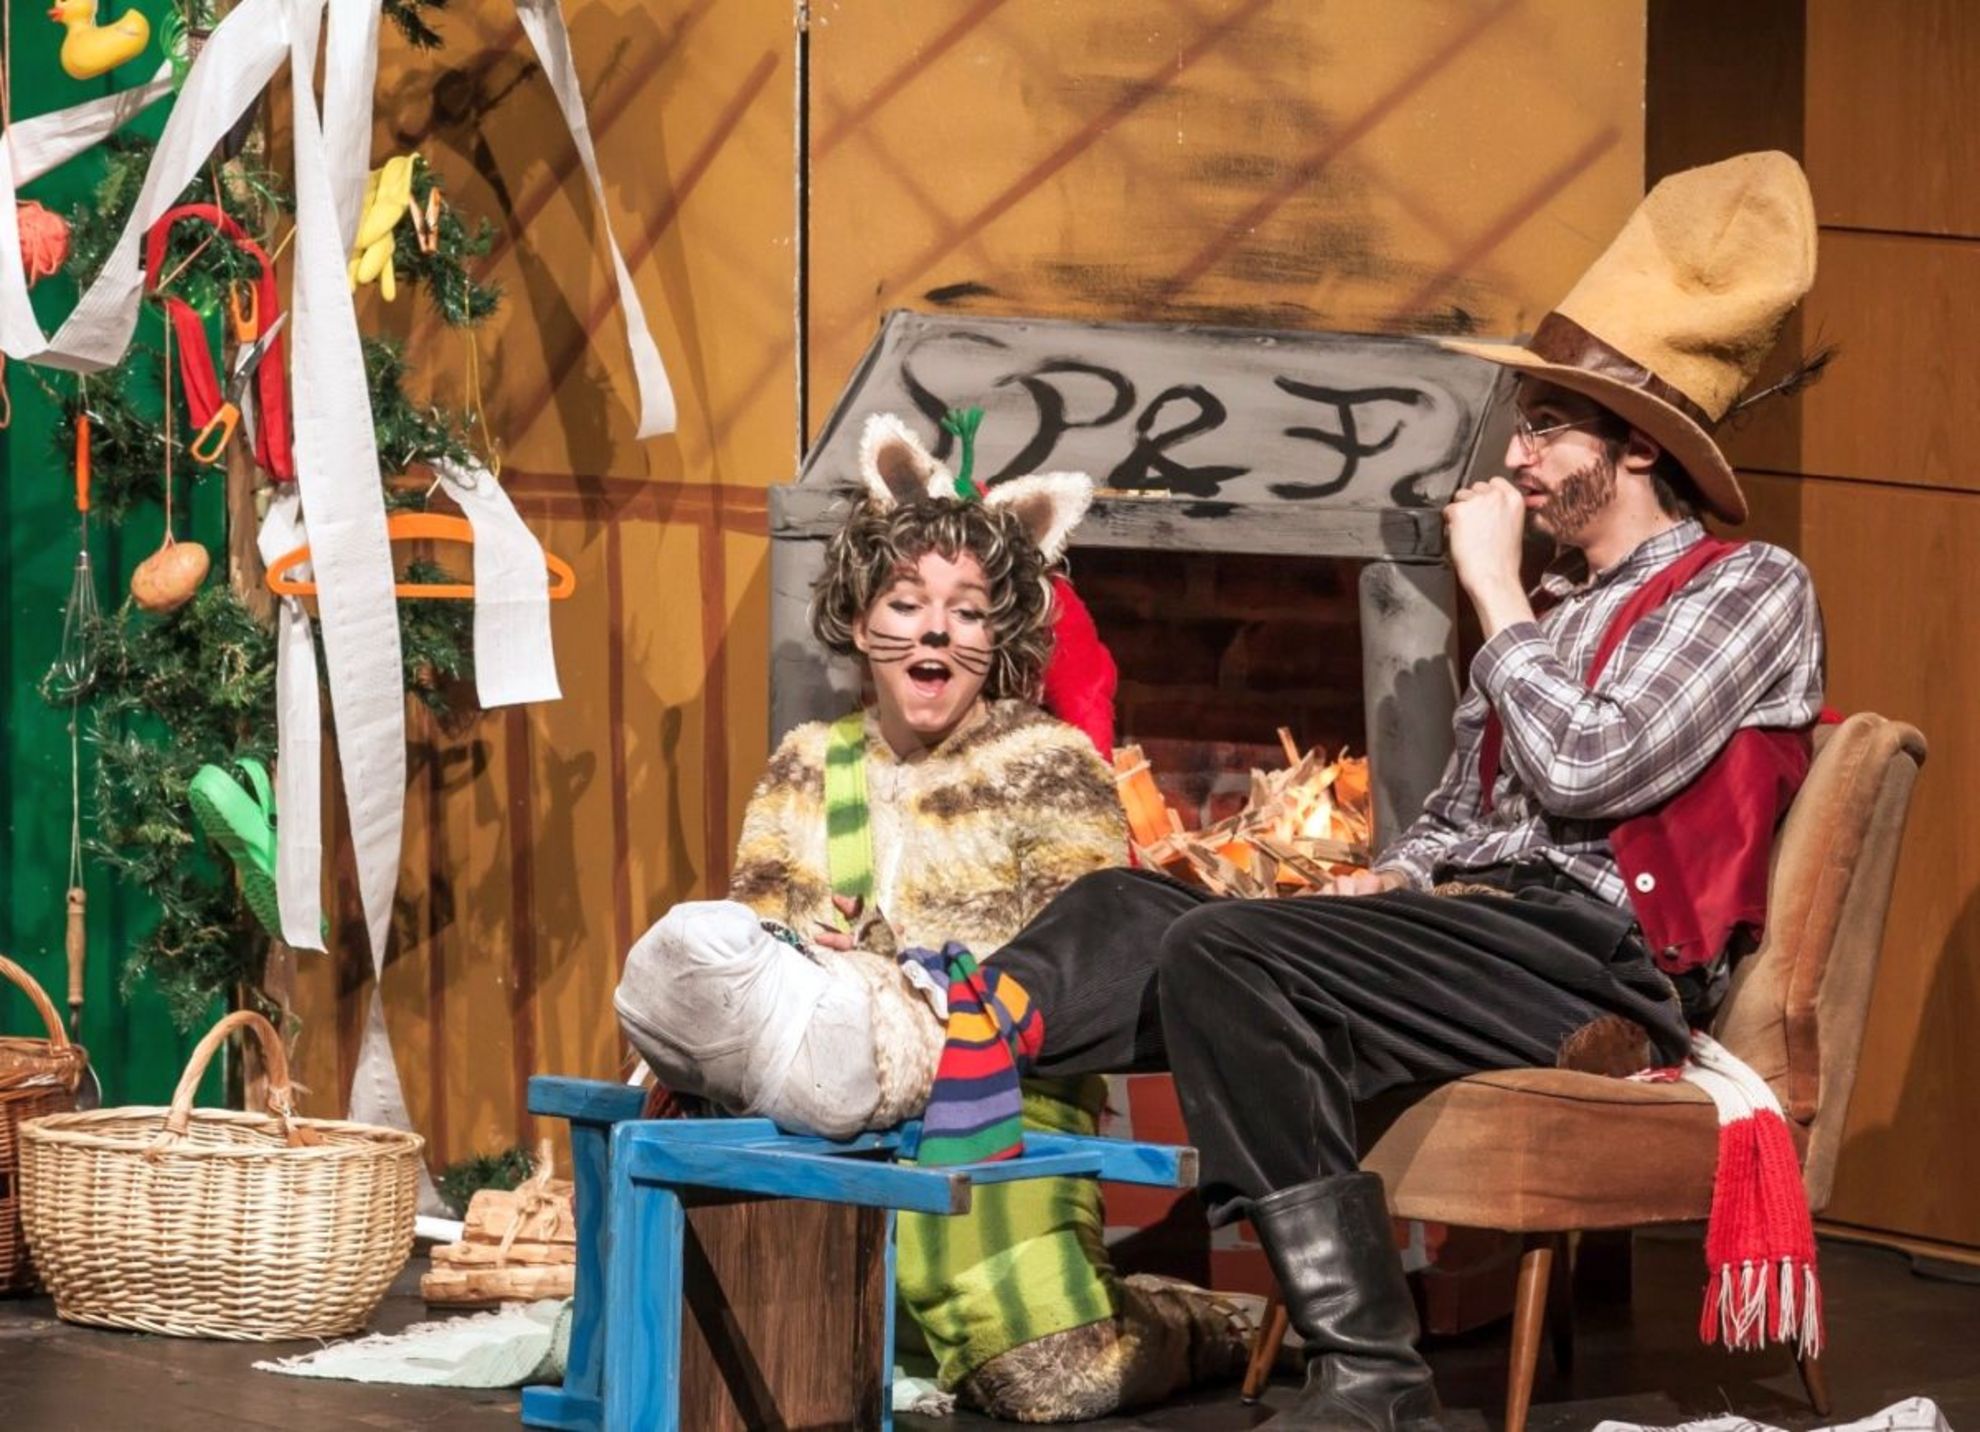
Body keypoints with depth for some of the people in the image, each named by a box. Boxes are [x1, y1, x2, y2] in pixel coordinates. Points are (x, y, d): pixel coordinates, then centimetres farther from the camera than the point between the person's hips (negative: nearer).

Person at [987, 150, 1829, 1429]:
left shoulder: (1748, 591, 0)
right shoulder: (1552, 610, 25)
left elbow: (1583, 770, -14)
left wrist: (1494, 590, -2)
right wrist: (1394, 879, 6)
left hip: (1594, 952, -8)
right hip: (1471, 925, 8)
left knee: (1230, 960, -30)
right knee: (1130, 907, -10)